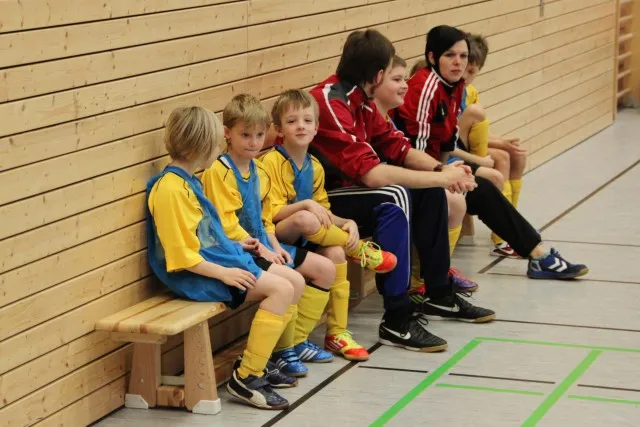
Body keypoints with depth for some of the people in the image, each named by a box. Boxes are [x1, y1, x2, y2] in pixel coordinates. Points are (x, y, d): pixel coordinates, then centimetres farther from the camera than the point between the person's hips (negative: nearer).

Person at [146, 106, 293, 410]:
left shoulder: (186, 180, 10)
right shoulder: (171, 189, -21)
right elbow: (182, 255, -23)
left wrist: (234, 245, 18)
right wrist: (224, 273, -21)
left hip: (218, 260, 10)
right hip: (197, 276, -10)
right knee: (281, 290, -18)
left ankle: (273, 358, 17)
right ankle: (246, 378, -13)